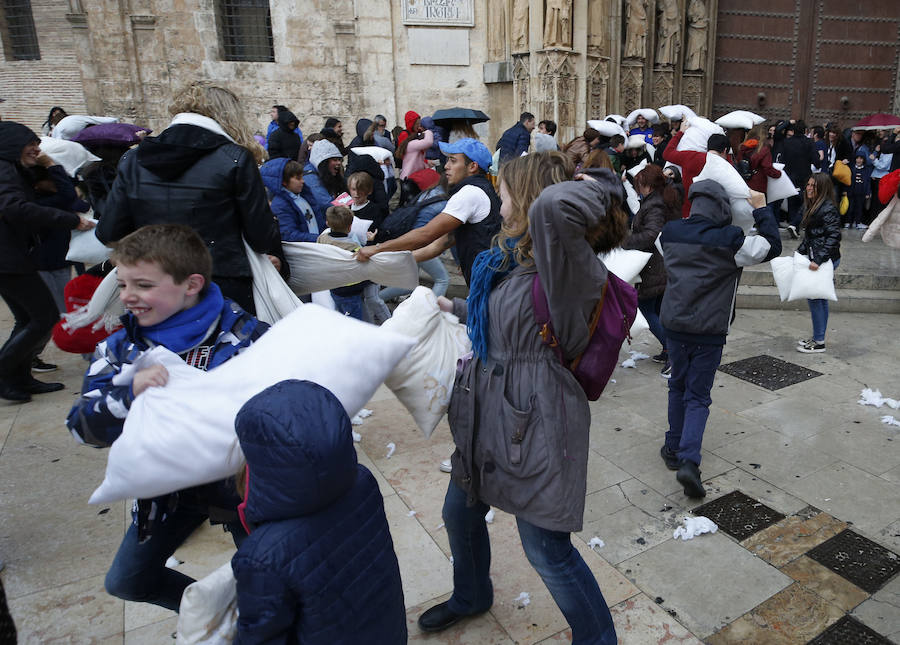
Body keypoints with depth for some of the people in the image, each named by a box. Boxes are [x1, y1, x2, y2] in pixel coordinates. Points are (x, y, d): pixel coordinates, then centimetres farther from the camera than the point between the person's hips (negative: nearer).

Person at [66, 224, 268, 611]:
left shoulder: (244, 336, -21)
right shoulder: (121, 348, -7)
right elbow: (82, 426, -12)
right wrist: (130, 393, -31)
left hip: (238, 479, -4)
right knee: (126, 583, 19)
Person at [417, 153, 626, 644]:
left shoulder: (567, 265, -22)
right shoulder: (511, 256, 7)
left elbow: (550, 206, -44)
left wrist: (602, 186, -25)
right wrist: (455, 308, 37)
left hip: (534, 419, -9)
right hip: (487, 410, 10)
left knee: (547, 548, 6)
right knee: (460, 512, 25)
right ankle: (471, 596, 56)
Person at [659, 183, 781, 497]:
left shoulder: (670, 233, -1)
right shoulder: (730, 241, -13)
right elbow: (772, 246, 0)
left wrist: (691, 217, 26)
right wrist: (761, 209, 8)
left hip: (674, 326, 4)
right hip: (709, 332, -3)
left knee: (678, 387, 21)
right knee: (698, 397, 5)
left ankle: (674, 449, 28)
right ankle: (689, 460, -8)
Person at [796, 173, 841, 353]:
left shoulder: (828, 209, -17)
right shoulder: (811, 206, 12)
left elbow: (833, 237, -21)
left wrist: (818, 260, -26)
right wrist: (800, 252, 16)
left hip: (826, 260, -10)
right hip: (816, 258, 10)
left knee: (814, 297, -5)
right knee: (820, 298, 14)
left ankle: (819, 343, 4)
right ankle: (817, 338, 24)